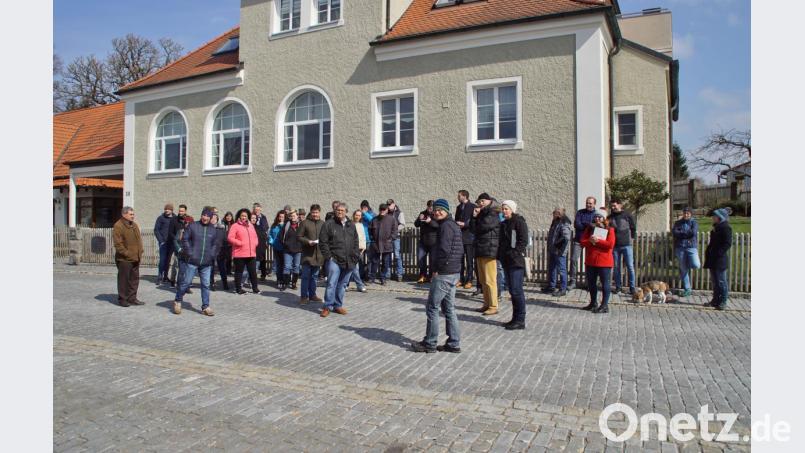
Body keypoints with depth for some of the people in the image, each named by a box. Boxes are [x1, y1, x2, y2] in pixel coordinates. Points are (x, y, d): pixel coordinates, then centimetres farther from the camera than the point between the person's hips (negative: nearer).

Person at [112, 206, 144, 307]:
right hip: (124, 259, -8)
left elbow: (139, 239, 20)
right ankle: (122, 299, 11)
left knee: (134, 278, 12)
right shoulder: (118, 226, -12)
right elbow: (118, 244, -16)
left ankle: (132, 298, 22)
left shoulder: (135, 225, 14)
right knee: (123, 279, 1)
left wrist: (140, 253, 10)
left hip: (135, 258, 8)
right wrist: (128, 254, -18)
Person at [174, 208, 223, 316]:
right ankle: (178, 301, 25)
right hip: (193, 261, -3)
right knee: (186, 282, 4)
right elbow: (185, 239, -1)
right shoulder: (192, 226, -1)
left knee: (206, 285, 5)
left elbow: (217, 244, 15)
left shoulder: (214, 230, 8)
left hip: (207, 263, 3)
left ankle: (205, 307, 13)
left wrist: (212, 255, 3)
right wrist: (189, 253, -7)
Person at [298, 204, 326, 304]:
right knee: (306, 276, -1)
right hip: (307, 254, -4)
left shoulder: (323, 224, 8)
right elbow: (299, 236, -3)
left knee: (315, 276, 13)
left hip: (318, 254, 4)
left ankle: (312, 295, 22)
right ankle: (304, 296, 7)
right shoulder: (304, 223, -3)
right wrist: (308, 241, -17)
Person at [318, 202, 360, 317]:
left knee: (342, 285, 11)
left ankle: (338, 305, 21)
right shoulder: (329, 224, -2)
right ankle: (327, 306, 2)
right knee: (332, 284, -8)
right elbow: (323, 242, -3)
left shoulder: (351, 226, 13)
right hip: (334, 260, -5)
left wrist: (355, 257, 7)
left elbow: (355, 243, 16)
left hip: (349, 262, 5)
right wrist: (328, 256, -9)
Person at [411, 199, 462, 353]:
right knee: (448, 308, 14)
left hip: (443, 274, -10)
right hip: (454, 273, 10)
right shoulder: (454, 225, 17)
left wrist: (436, 269, -12)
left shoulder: (446, 226, -14)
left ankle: (429, 343, 6)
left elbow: (443, 249, -22)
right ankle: (453, 344, 18)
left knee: (432, 307, -1)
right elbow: (460, 250, 21)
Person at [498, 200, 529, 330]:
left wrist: (515, 254, -16)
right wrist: (500, 256, 12)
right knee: (512, 290, 11)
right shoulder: (504, 223, 17)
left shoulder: (519, 222, -7)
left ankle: (520, 320, 0)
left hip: (516, 262, -8)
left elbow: (523, 241, -14)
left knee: (516, 290, -7)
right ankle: (515, 318, 19)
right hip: (506, 261, 8)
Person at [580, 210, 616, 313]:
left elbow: (610, 244, -15)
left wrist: (598, 241, -18)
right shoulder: (589, 228, 11)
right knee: (591, 283, 13)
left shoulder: (609, 229, -2)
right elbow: (582, 242, 1)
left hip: (604, 262, -5)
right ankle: (593, 303, 27)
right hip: (590, 261, 5)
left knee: (605, 283, -1)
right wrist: (590, 241, -18)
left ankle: (605, 306, 4)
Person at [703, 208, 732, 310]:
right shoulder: (716, 227, 16)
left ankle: (722, 303, 3)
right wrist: (708, 252, 13)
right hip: (713, 260, 9)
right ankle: (715, 301, 21)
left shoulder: (726, 228, -11)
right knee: (715, 281, 14)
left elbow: (727, 243, -17)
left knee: (721, 281, -3)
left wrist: (718, 253, -21)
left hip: (720, 260, -9)